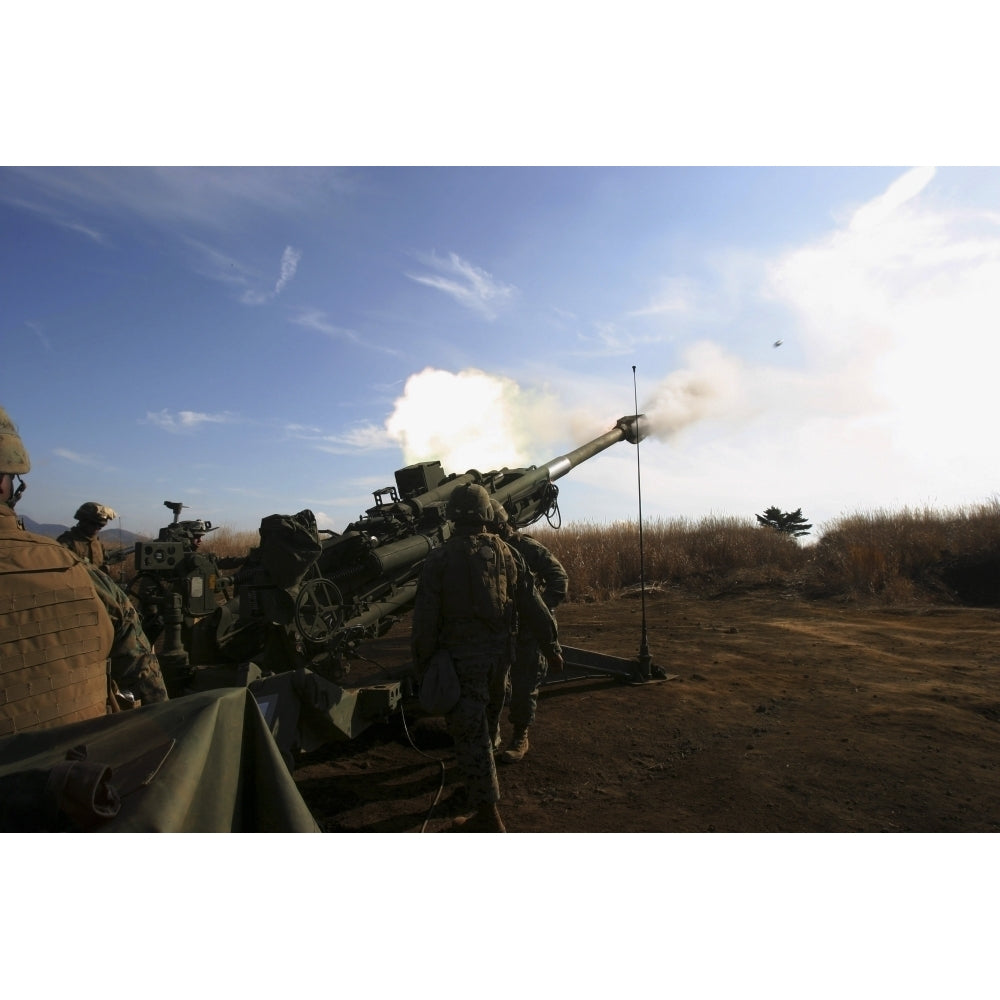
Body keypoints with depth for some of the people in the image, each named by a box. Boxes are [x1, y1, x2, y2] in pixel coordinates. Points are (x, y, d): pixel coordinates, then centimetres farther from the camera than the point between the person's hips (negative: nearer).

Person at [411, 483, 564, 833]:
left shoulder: (439, 558, -10)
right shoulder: (506, 552, -1)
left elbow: (425, 617, -10)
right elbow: (532, 605, 1)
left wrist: (421, 662, 1)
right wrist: (552, 646, 9)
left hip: (461, 656, -5)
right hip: (499, 652, 5)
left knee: (471, 734, 2)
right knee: (484, 721, 25)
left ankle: (488, 817, 4)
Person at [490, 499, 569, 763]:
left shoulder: (528, 548, -12)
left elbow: (559, 578, -14)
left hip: (526, 632, -4)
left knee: (523, 689, 5)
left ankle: (520, 739, 23)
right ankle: (491, 737, 27)